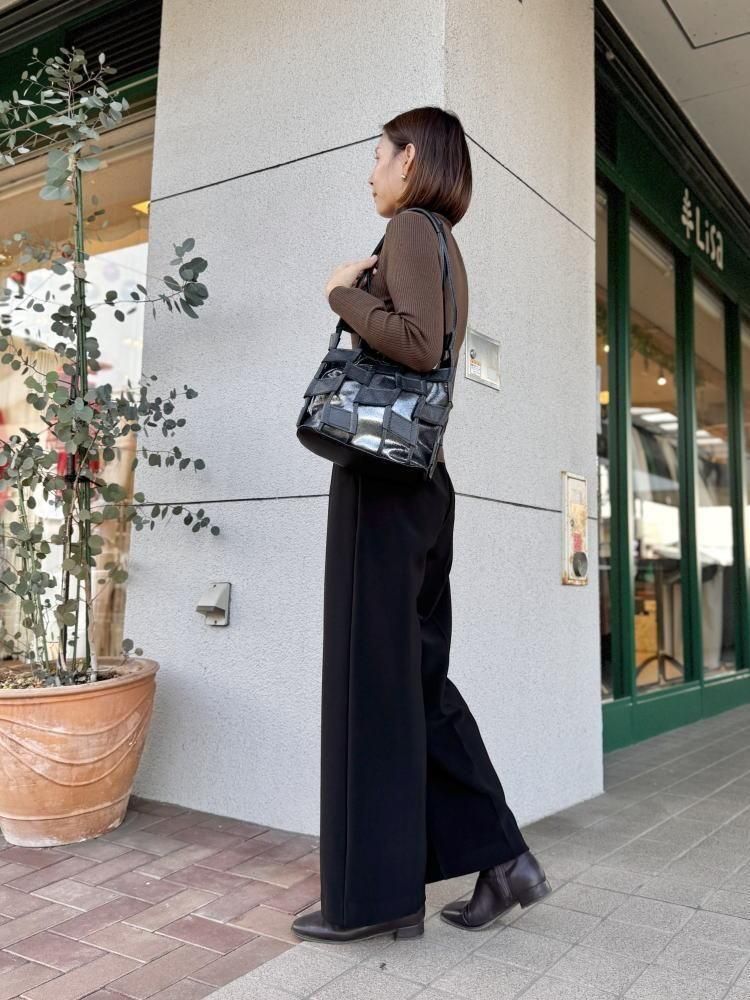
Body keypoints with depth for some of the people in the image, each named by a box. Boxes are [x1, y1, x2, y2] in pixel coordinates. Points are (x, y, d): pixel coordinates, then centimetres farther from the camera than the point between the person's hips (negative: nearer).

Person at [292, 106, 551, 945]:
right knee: (417, 672, 11)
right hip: (422, 477, 9)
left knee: (371, 674, -4)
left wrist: (342, 292, -6)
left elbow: (417, 344, -20)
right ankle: (499, 855, 15)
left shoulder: (411, 227, -4)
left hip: (381, 471, -9)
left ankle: (374, 892, 7)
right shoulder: (448, 248, 24)